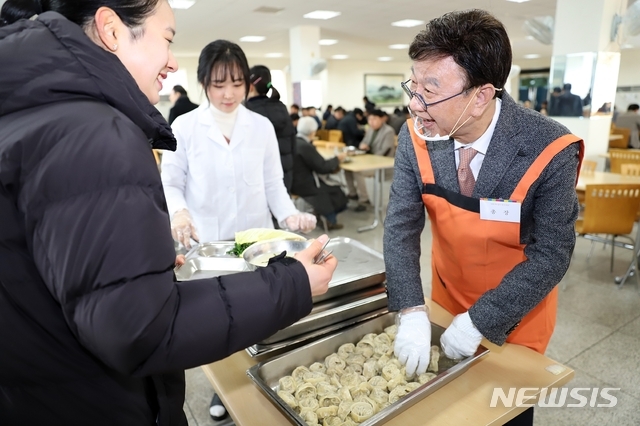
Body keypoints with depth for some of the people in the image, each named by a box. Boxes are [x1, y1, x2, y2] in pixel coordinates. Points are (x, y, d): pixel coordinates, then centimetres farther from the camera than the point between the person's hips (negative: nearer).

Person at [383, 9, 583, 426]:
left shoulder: (550, 152, -29)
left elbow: (551, 254, -21)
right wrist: (412, 311, -26)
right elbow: (401, 225, -17)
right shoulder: (416, 138, -20)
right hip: (449, 299, 3)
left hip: (517, 316, -2)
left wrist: (482, 320, -26)